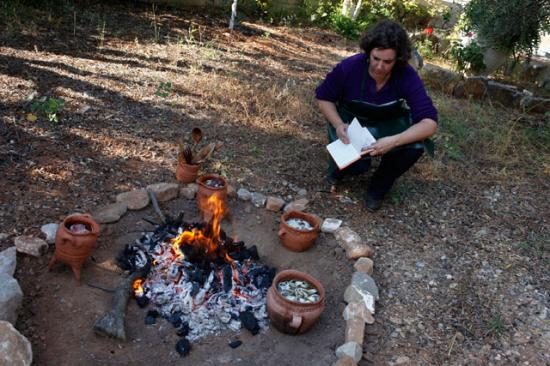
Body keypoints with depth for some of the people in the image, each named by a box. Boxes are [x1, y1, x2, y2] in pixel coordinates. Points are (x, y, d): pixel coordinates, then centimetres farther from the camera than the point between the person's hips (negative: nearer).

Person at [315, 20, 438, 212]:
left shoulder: (407, 76, -26)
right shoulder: (349, 67, -26)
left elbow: (429, 122, -30)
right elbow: (324, 98, -9)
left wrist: (394, 141, -46)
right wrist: (338, 125, -27)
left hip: (388, 124, 2)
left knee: (416, 145, -28)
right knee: (357, 165, -29)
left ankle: (378, 188, -1)